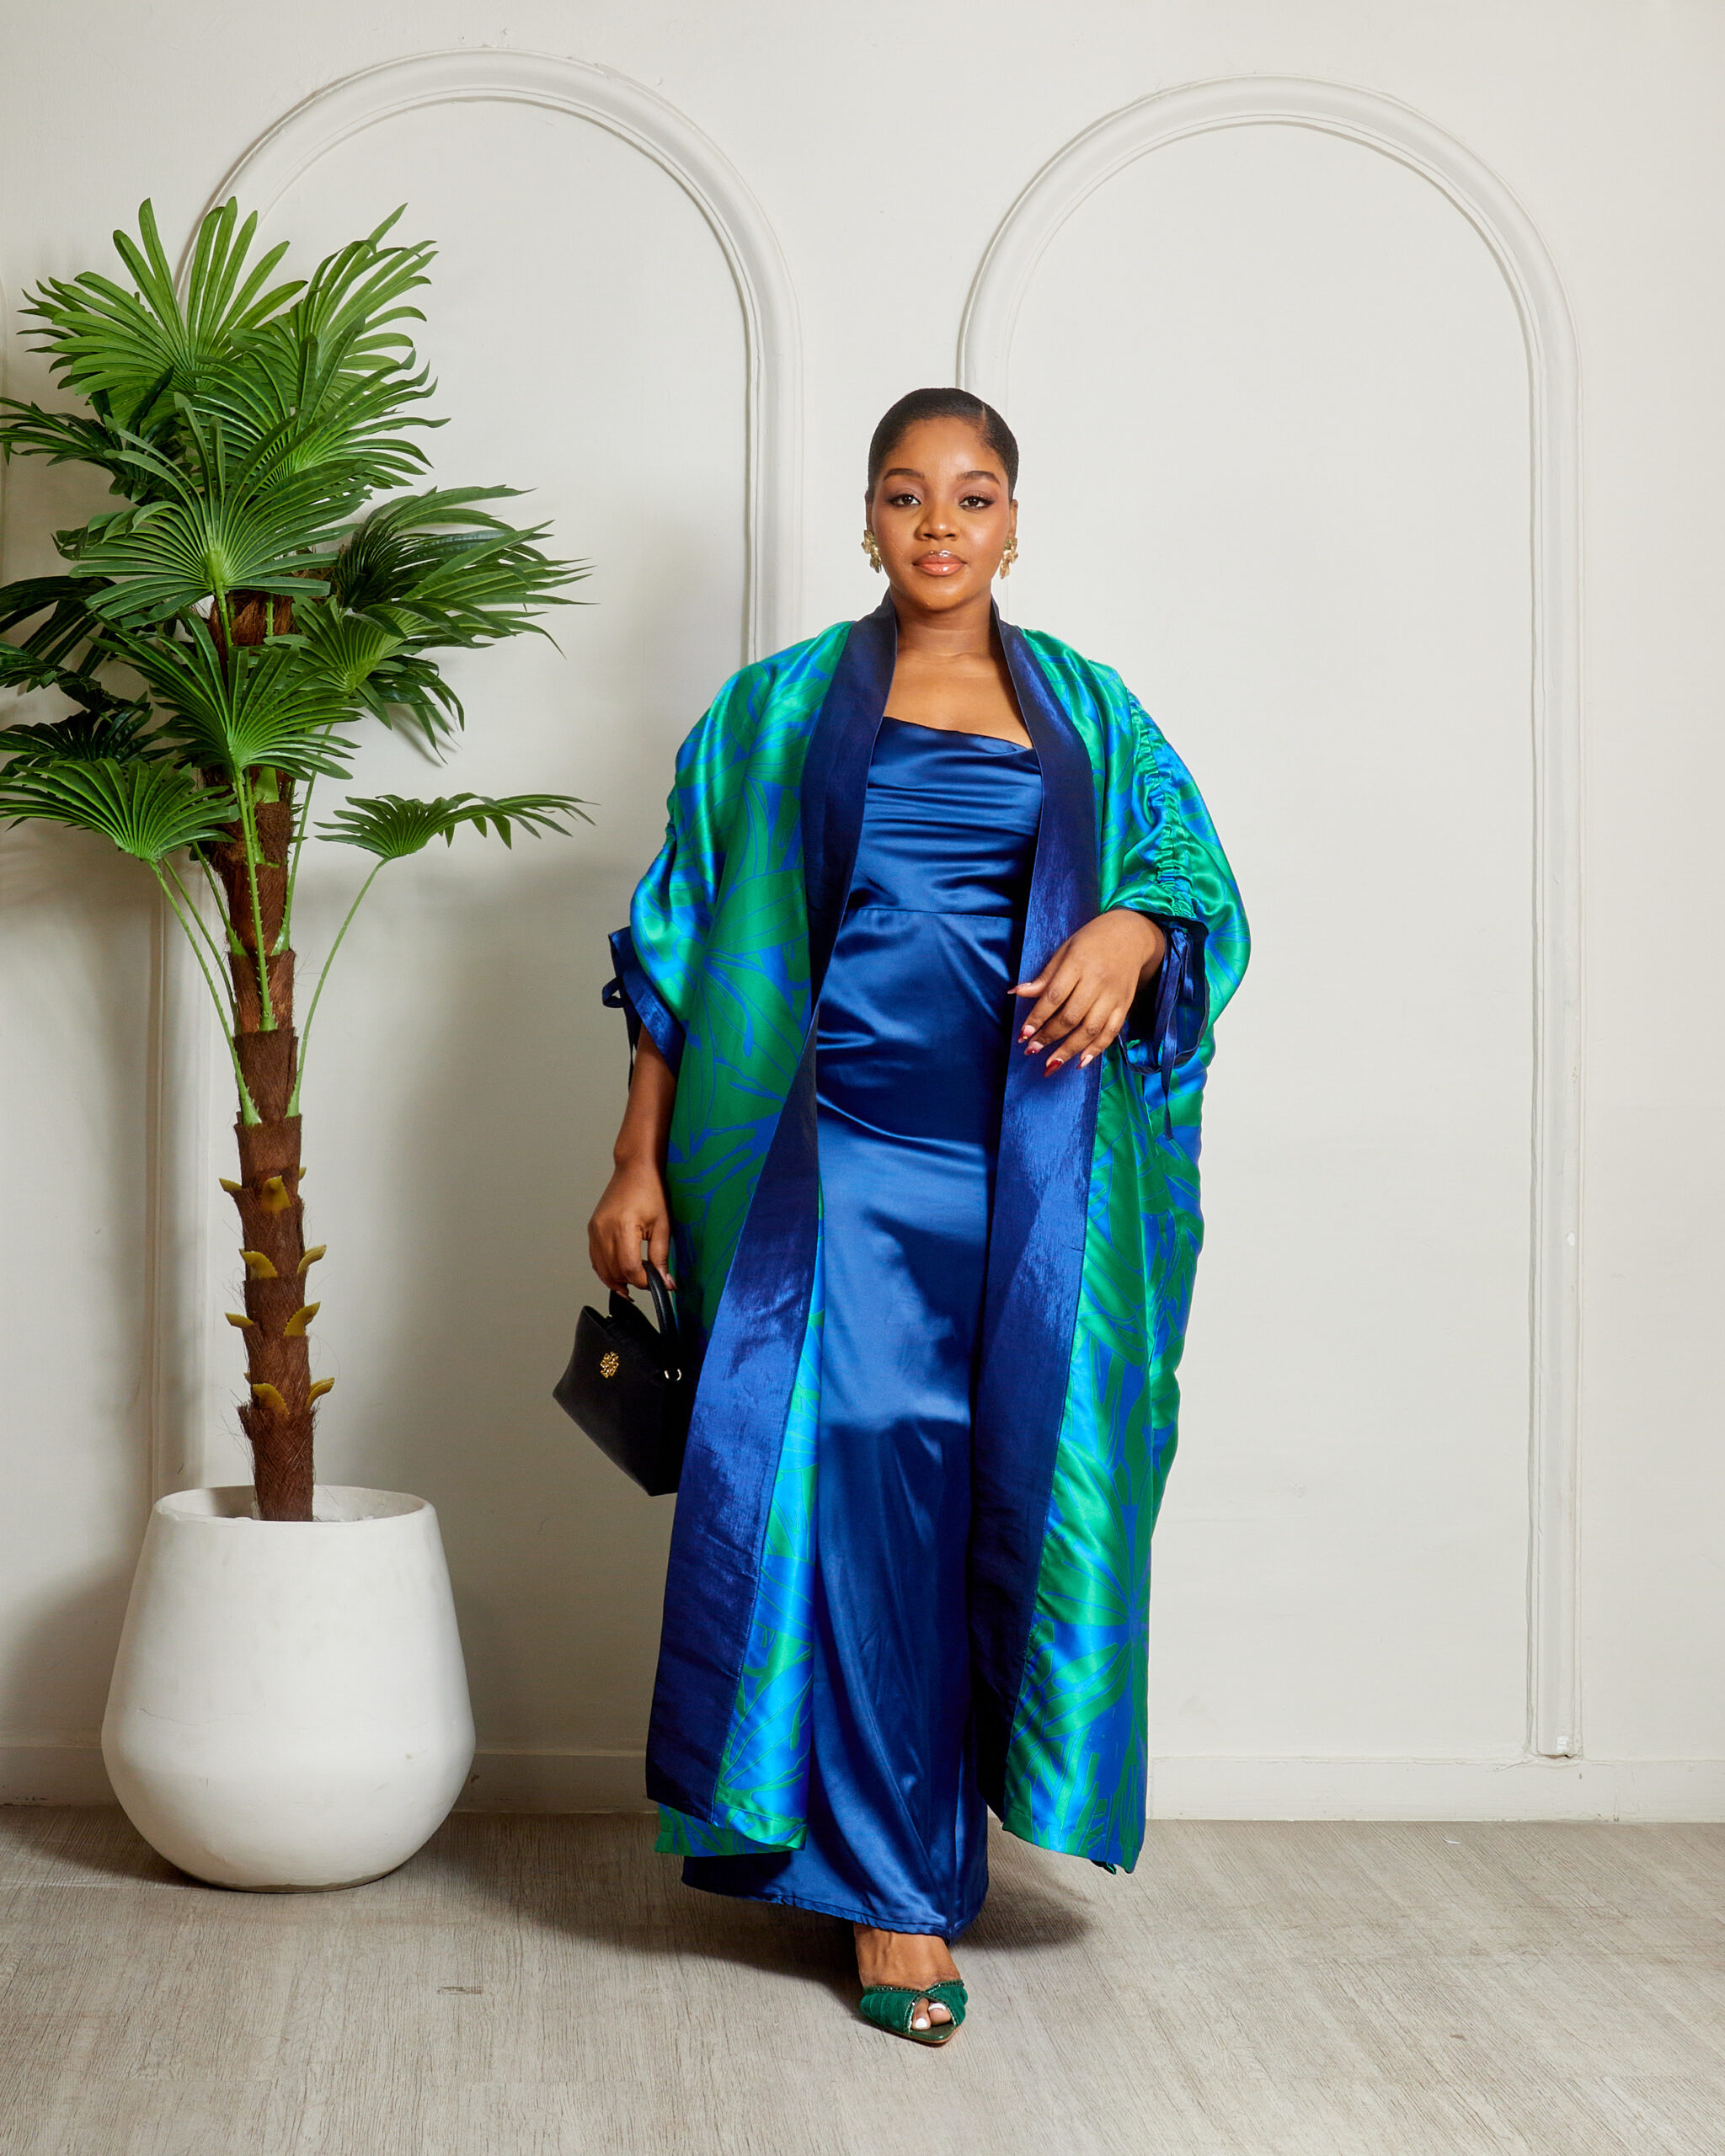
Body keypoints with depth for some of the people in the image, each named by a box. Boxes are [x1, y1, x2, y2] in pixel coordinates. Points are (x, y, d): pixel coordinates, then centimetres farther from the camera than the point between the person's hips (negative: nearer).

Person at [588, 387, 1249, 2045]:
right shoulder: (779, 711, 9)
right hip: (846, 1147, -2)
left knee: (1014, 1485, 2)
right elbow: (683, 941, 8)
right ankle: (896, 1890, -1)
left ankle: (906, 1844, 22)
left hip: (1030, 1167, 2)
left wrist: (1129, 930, -14)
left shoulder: (1086, 711, 13)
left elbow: (1198, 879, 10)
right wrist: (638, 1164, 3)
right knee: (861, 1485, -9)